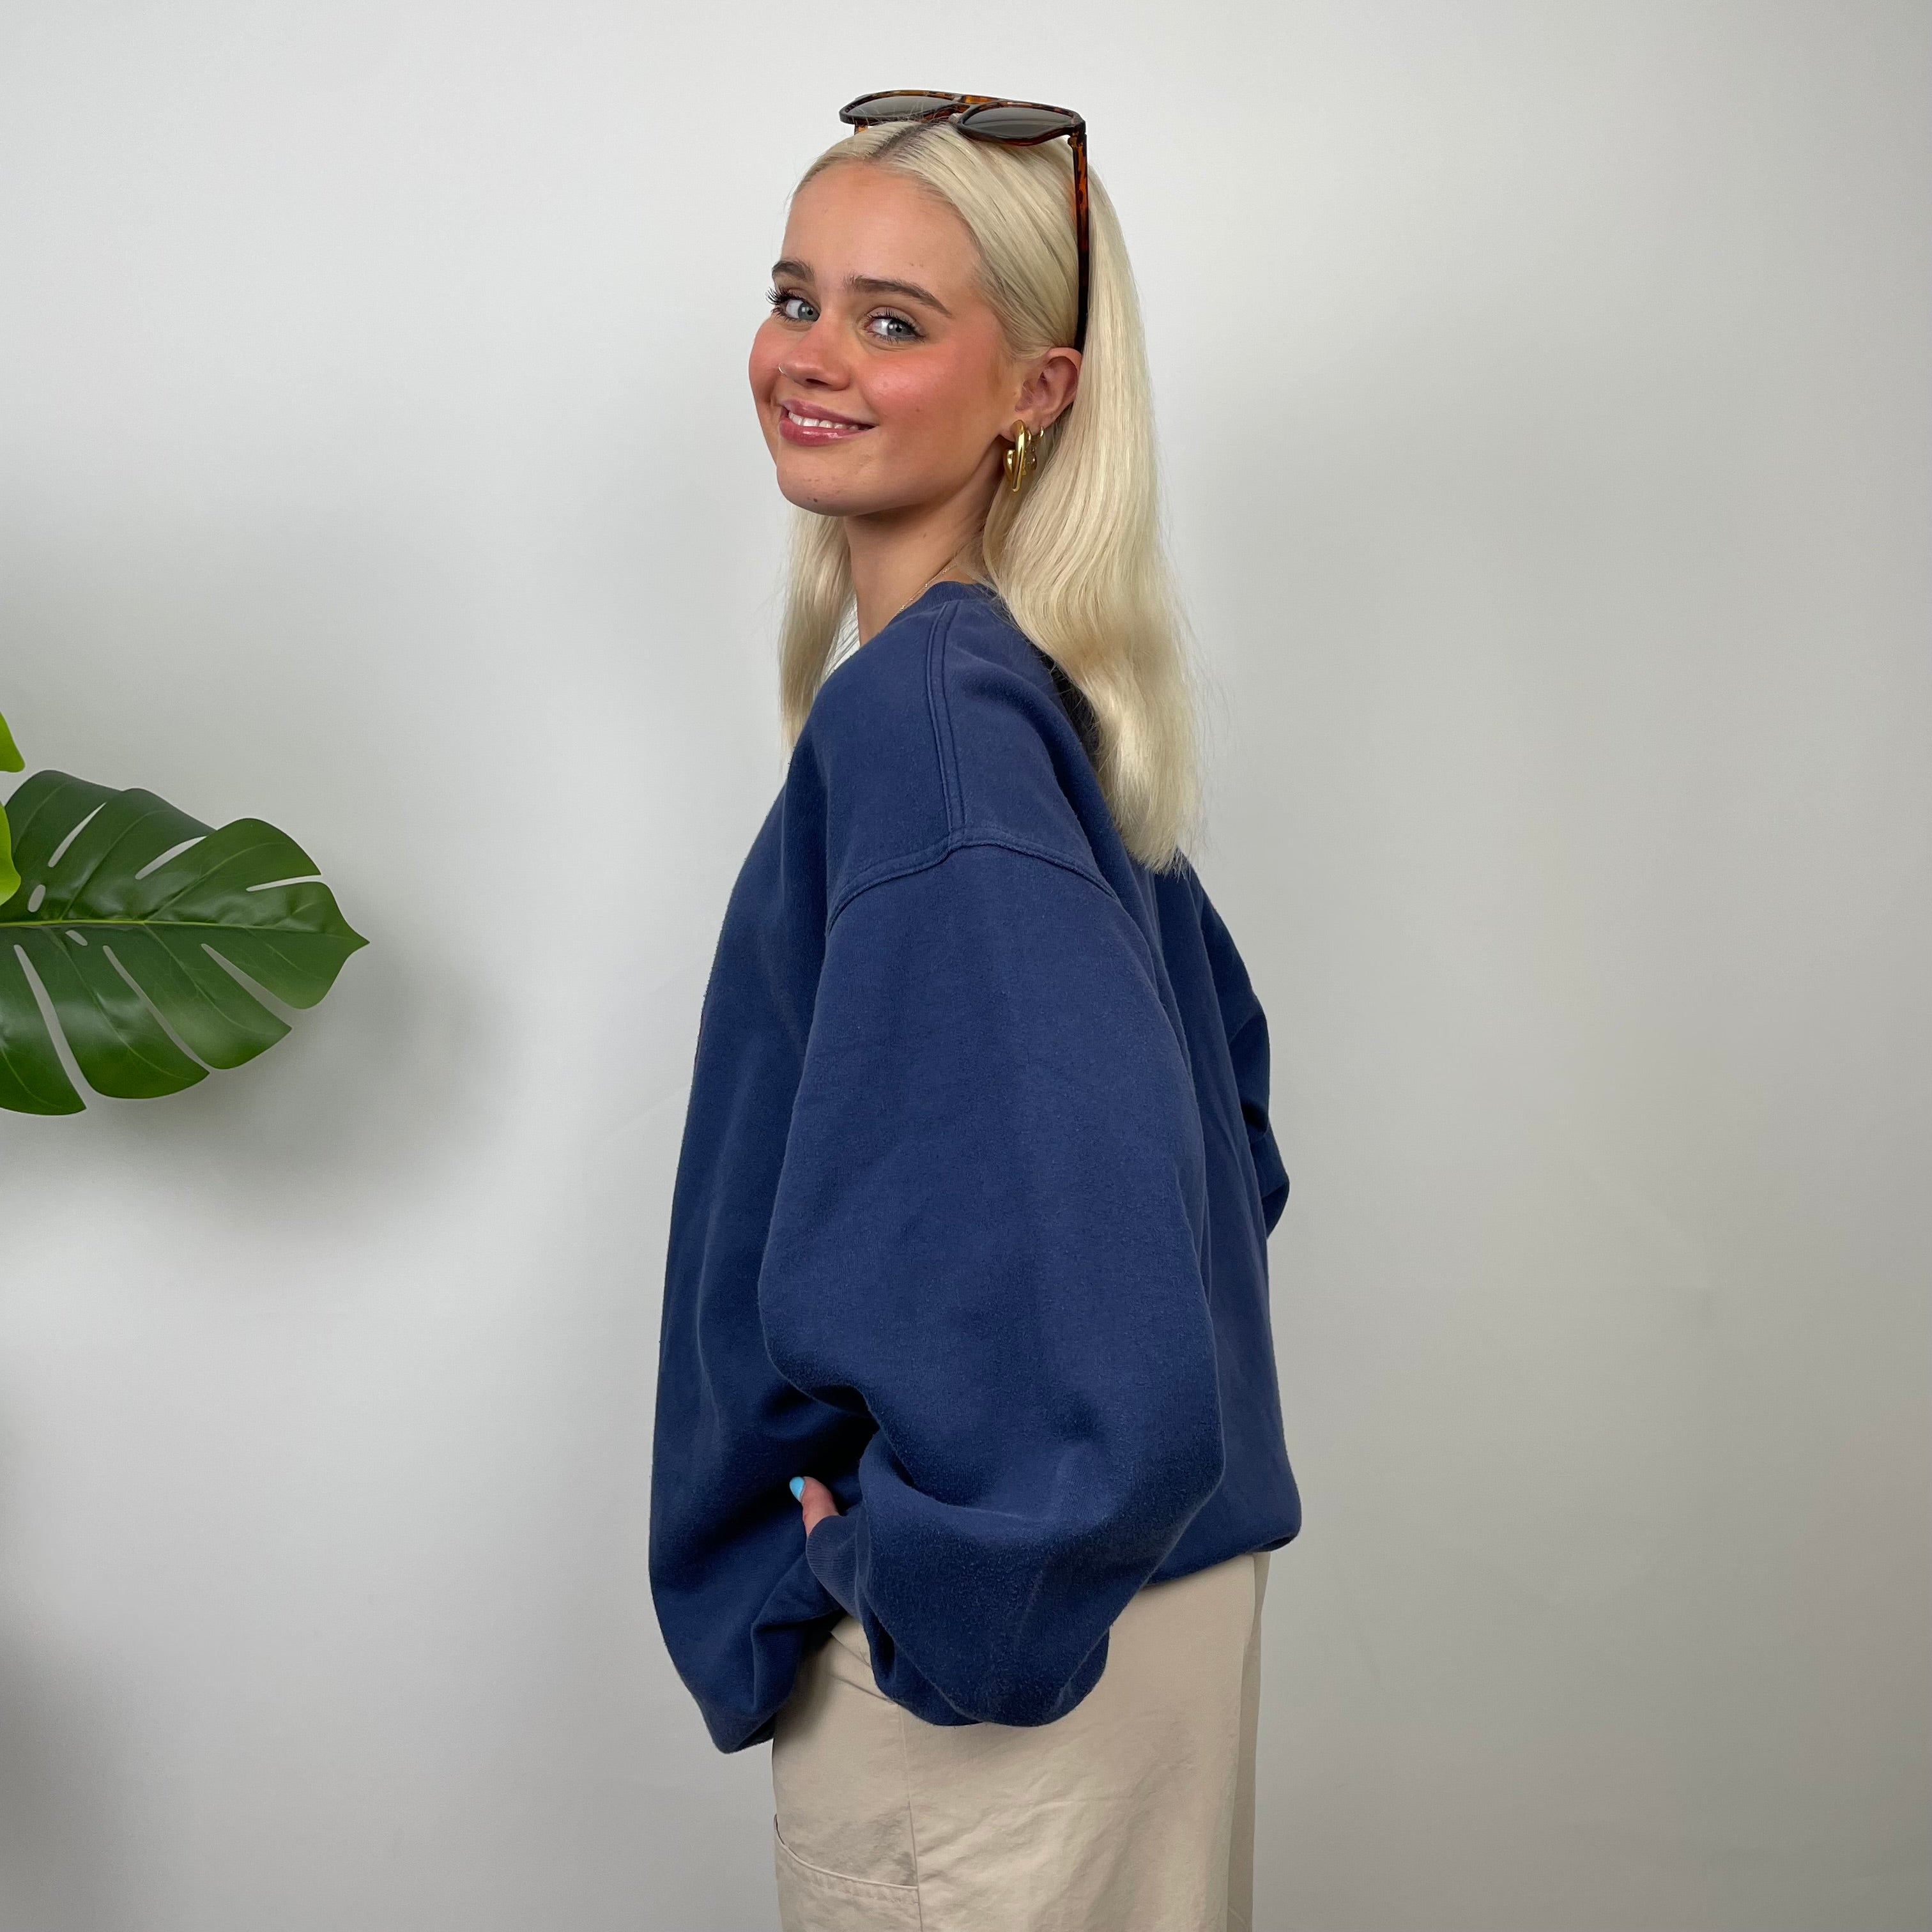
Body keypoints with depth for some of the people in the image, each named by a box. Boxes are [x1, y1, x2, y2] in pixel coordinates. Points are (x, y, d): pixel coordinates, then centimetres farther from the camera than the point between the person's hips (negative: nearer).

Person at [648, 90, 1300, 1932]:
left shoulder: (920, 710, -22)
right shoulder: (1025, 685, 7)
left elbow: (1083, 1176, -33)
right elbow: (1216, 1078, 17)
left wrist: (908, 1571, -20)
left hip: (985, 1643, -9)